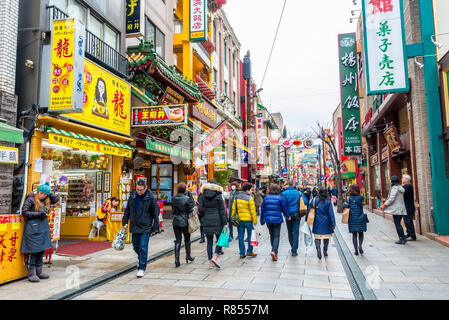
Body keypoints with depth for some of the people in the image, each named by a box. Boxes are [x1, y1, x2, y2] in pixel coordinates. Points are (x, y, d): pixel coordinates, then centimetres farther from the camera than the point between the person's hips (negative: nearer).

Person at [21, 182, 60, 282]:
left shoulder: (46, 202, 13)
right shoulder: (31, 200, -4)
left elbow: (56, 199, 24)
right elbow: (24, 212, -8)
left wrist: (48, 192, 13)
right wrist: (38, 214, -14)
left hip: (43, 229, 7)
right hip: (33, 229, -7)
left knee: (41, 250, 11)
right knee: (33, 251, -4)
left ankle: (39, 272, 20)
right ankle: (31, 274, 3)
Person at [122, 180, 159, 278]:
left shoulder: (151, 198, -11)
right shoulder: (132, 195, 2)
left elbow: (155, 212, -5)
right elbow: (127, 210, 13)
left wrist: (155, 226, -5)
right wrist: (125, 222, 11)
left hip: (145, 227, -5)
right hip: (134, 226, 5)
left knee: (143, 248, -7)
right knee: (136, 247, 16)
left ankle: (142, 268, 3)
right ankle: (142, 260, 41)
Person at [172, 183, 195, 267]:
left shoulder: (173, 199, 0)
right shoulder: (187, 199, -15)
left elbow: (173, 209, 9)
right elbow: (190, 211, -11)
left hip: (175, 222, 4)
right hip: (185, 222, -3)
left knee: (178, 241, 8)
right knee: (187, 239, 15)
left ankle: (177, 259, 2)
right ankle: (188, 256, 27)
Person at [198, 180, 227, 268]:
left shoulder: (202, 196, 4)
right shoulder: (218, 196, -3)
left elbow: (200, 209, -2)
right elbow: (222, 210, -5)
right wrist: (225, 223, -3)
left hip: (207, 221, 3)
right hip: (217, 221, -3)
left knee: (209, 242, 9)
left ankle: (210, 262, 10)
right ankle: (215, 257, -10)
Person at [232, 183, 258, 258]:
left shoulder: (236, 197, 3)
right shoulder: (250, 198, -13)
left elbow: (233, 209, 5)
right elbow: (253, 211, -12)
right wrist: (255, 221, -5)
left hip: (239, 220, 5)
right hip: (248, 220, -4)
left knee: (241, 237, 9)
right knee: (250, 236, 12)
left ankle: (242, 253, 12)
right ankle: (249, 251, 17)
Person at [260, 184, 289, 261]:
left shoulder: (266, 198, 3)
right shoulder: (280, 198, -6)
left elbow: (262, 209, 7)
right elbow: (284, 209, 0)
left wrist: (262, 220, 17)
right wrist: (287, 216, 17)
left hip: (268, 220, 4)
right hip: (277, 220, -3)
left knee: (272, 235, 19)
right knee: (276, 236, 0)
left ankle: (274, 250, 30)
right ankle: (274, 251, -17)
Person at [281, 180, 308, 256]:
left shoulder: (284, 193, -6)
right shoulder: (298, 192, 2)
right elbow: (306, 202, -4)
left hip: (289, 214, -1)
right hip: (297, 214, 1)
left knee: (290, 232, 14)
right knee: (296, 233, 2)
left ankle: (293, 248, 26)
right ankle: (294, 251, -3)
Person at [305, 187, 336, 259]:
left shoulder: (314, 200, -3)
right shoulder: (328, 202, -6)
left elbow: (309, 211, 0)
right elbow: (331, 213, -7)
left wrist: (307, 220, 9)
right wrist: (333, 224, -5)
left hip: (317, 222, 0)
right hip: (326, 223, 0)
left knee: (317, 237, 3)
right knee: (326, 237, 14)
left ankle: (318, 249, -20)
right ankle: (325, 251, 21)